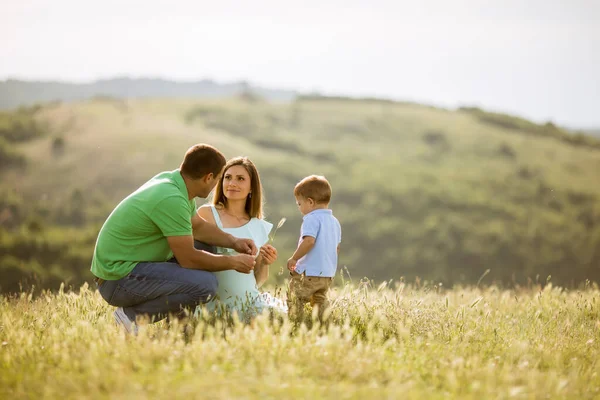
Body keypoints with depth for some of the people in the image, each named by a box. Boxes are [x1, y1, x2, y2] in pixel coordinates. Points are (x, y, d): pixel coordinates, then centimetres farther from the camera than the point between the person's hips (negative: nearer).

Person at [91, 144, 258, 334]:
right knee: (205, 284, -24)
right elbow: (189, 259, -19)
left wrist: (234, 242, 8)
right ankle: (133, 316, -11)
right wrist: (233, 262, -7)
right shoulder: (172, 200, -25)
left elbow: (198, 226, 21)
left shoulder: (171, 179, 5)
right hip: (118, 281, -10)